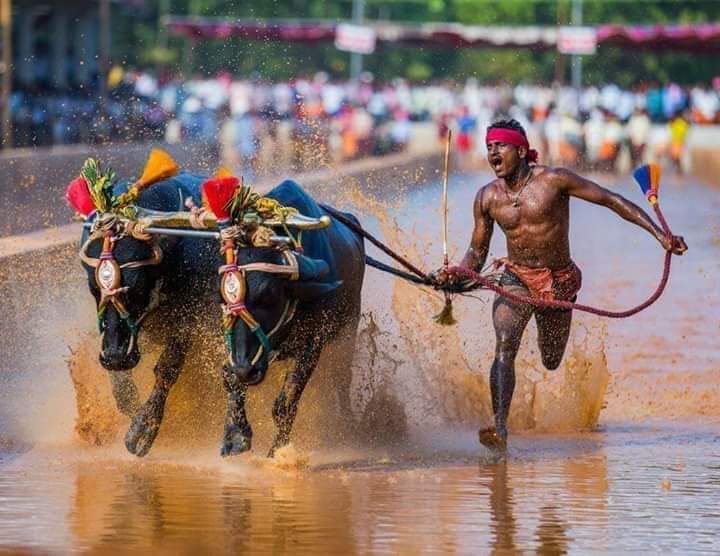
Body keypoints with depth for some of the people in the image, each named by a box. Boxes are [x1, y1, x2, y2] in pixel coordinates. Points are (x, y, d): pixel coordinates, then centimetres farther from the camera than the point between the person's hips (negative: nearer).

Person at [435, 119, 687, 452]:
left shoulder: (554, 180, -16)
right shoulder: (487, 198, -4)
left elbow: (612, 201, -13)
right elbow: (477, 252, 6)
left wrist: (660, 235, -19)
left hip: (559, 281, -1)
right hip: (516, 278, 1)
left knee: (551, 364, 15)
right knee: (504, 346, -26)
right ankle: (499, 427, -36)